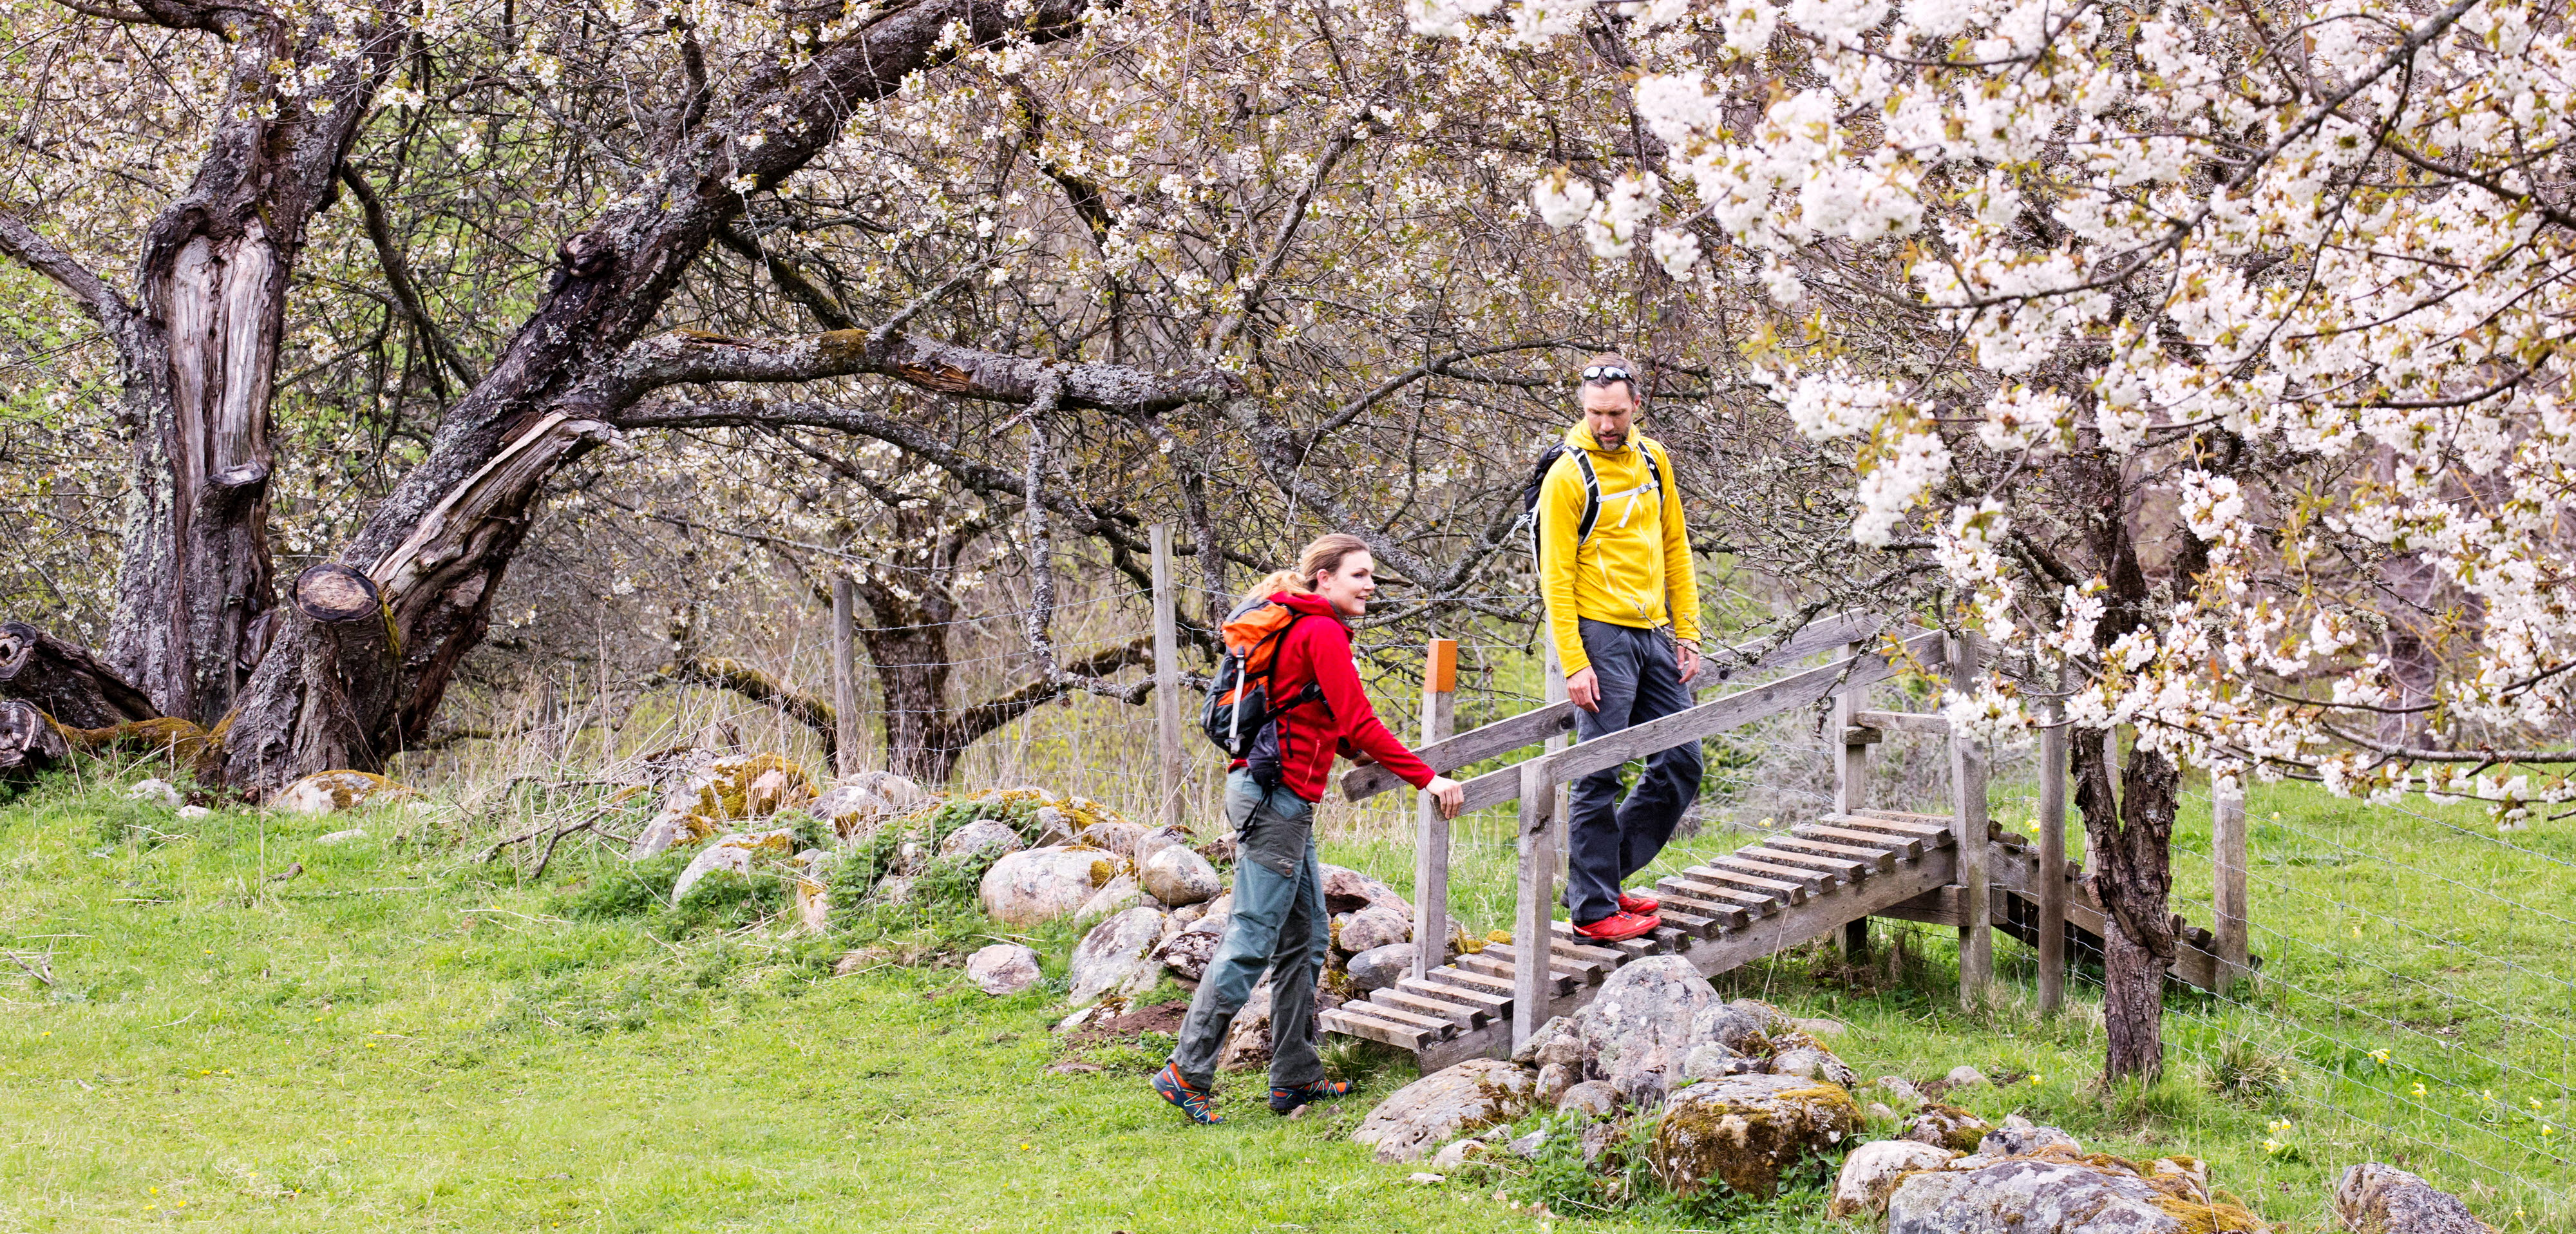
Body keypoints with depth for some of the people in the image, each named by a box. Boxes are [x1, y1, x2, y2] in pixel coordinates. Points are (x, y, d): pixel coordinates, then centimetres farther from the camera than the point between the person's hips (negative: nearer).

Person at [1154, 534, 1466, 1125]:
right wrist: (1426, 778, -15)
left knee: (1307, 937, 14)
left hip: (1275, 797, 11)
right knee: (1251, 941, -8)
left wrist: (1364, 756, 30)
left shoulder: (1297, 628, 18)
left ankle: (1295, 1077, 18)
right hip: (1278, 795, -11)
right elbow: (1358, 724, -17)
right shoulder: (1322, 632, -12)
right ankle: (1187, 1073, -4)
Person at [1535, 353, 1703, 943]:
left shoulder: (1653, 460, 10)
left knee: (1681, 765, 9)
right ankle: (1593, 908, 2)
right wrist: (1573, 664, -17)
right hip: (1601, 634, -7)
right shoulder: (1569, 475, -10)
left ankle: (1602, 874, 19)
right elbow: (1556, 576, -11)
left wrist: (1687, 634, 10)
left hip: (1654, 634, 7)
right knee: (1599, 777, -5)